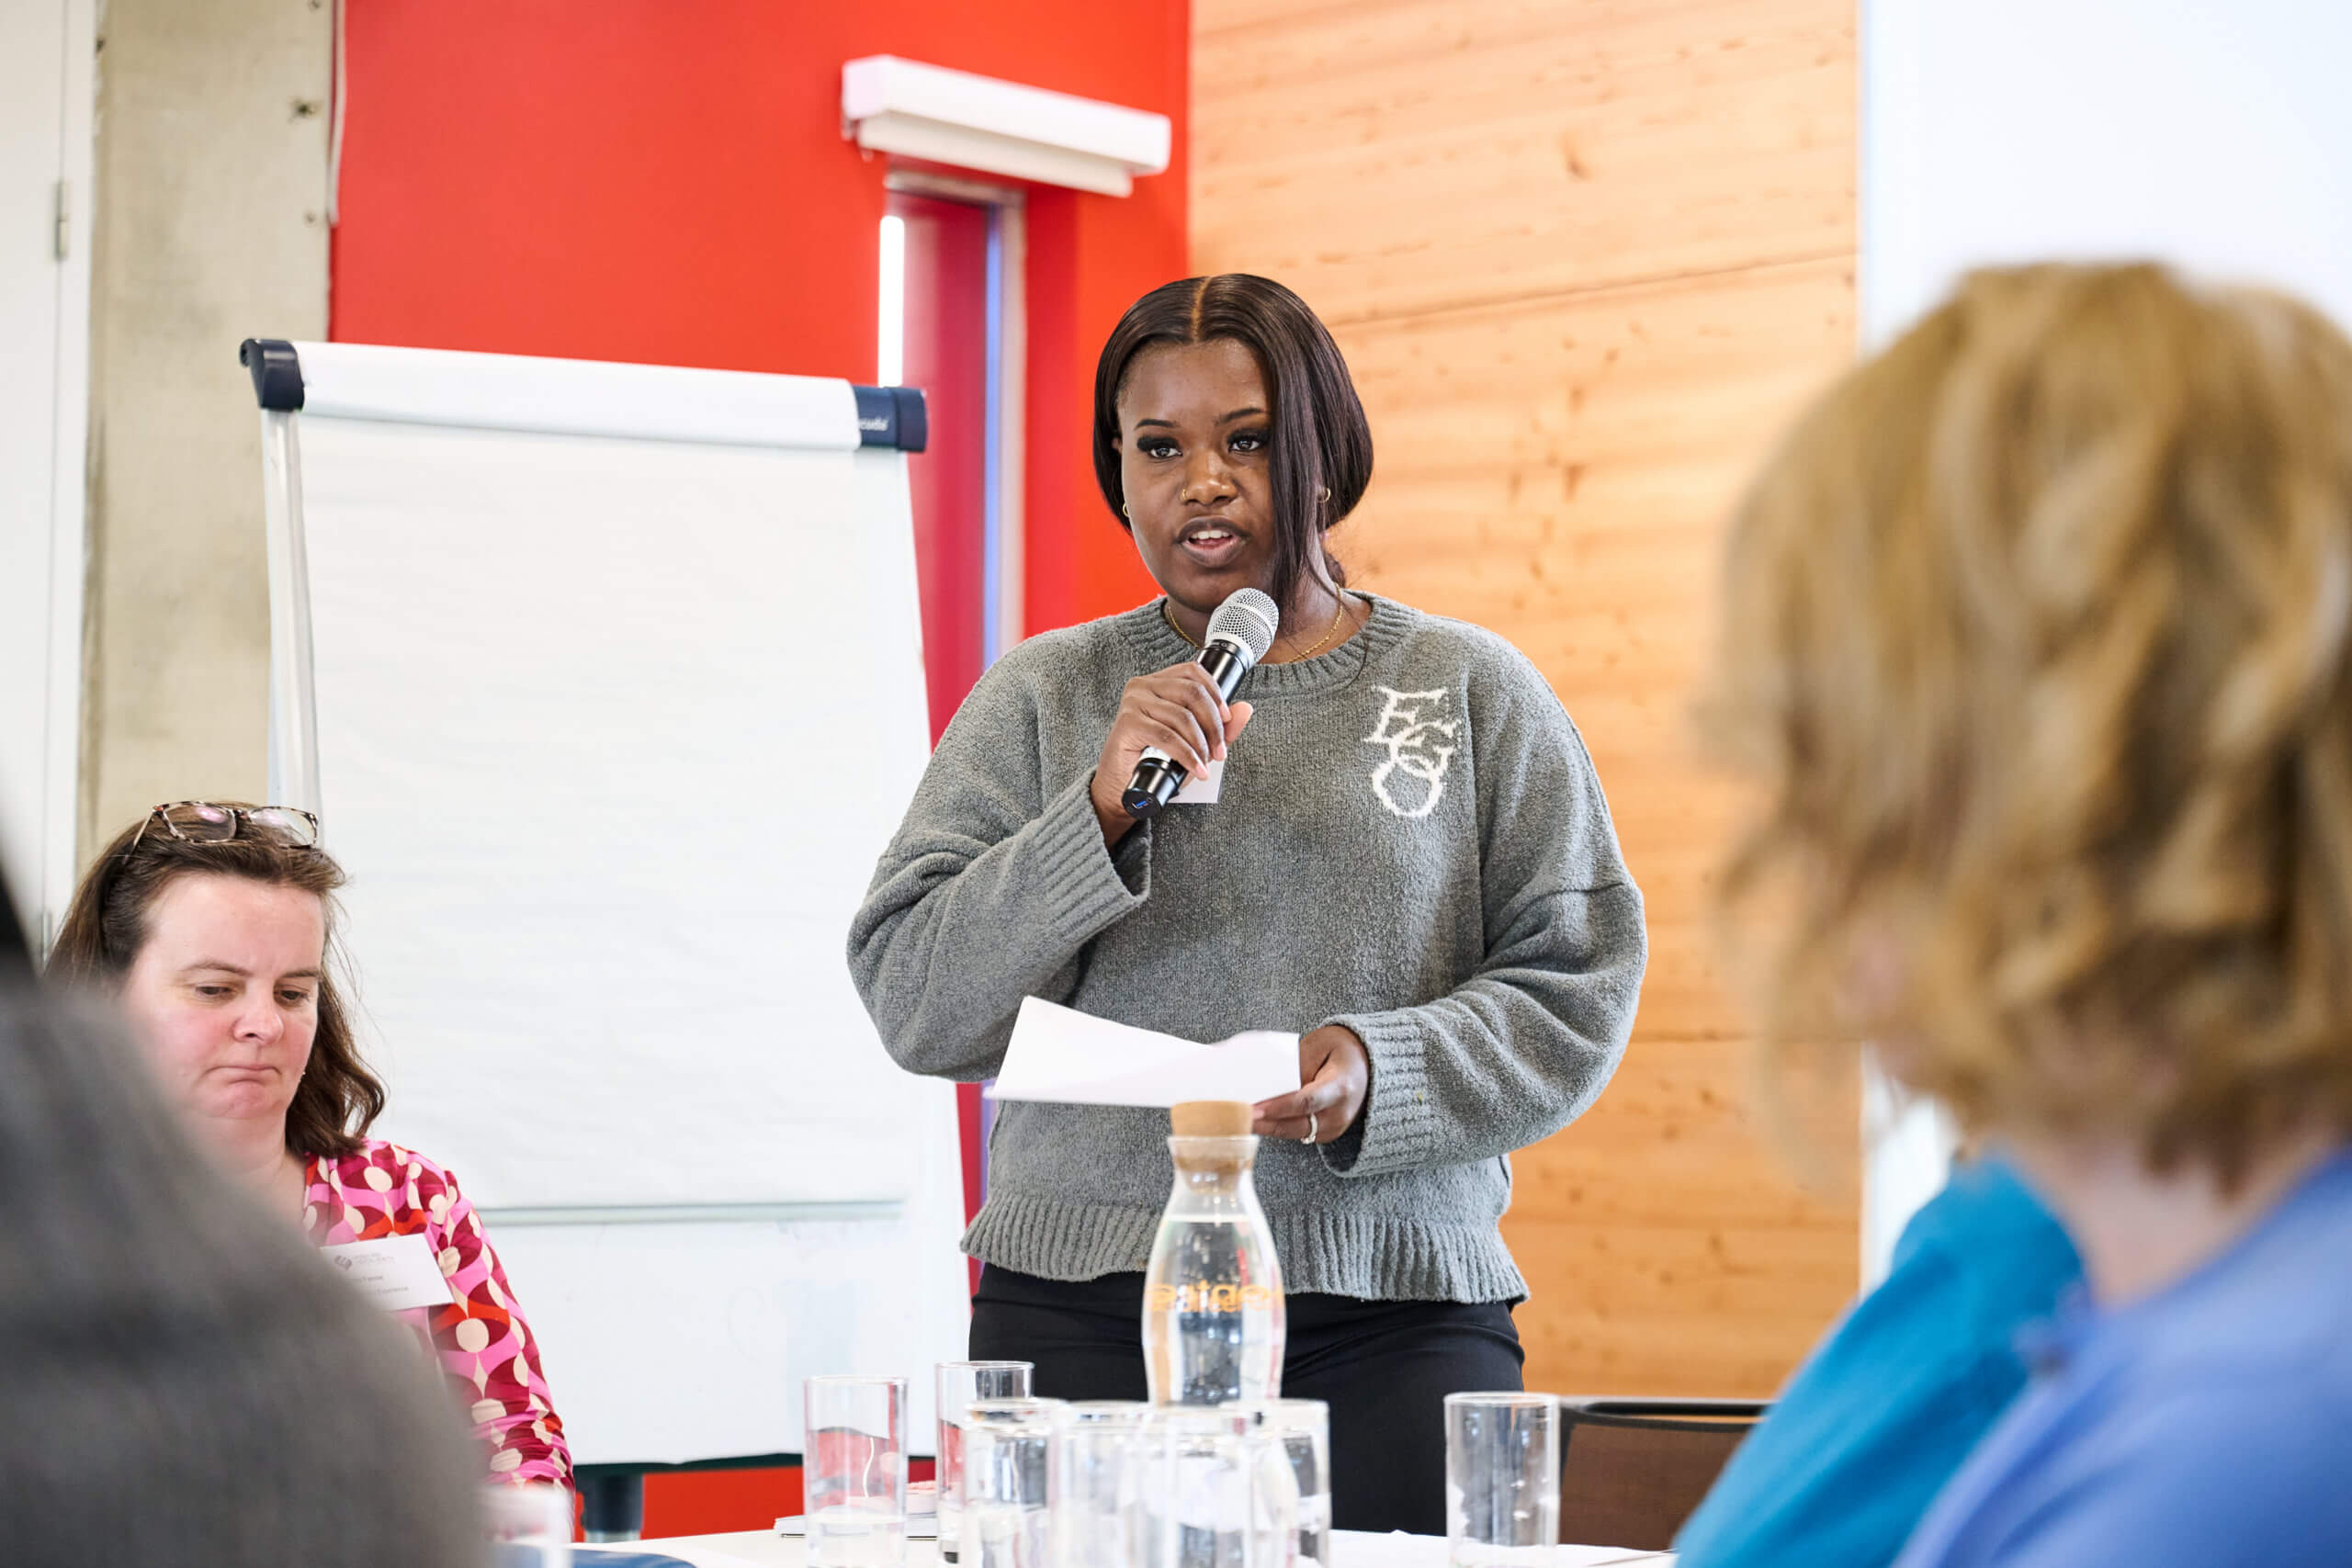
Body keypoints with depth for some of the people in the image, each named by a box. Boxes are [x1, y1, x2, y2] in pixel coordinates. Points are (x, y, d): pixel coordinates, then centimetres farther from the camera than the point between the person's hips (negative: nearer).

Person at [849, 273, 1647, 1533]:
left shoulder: (1475, 692, 9)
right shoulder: (1040, 698, 11)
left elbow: (1579, 983, 5)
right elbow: (914, 1002, 3)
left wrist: (1380, 1065, -12)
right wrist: (1099, 811, -10)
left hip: (1395, 1318, 0)